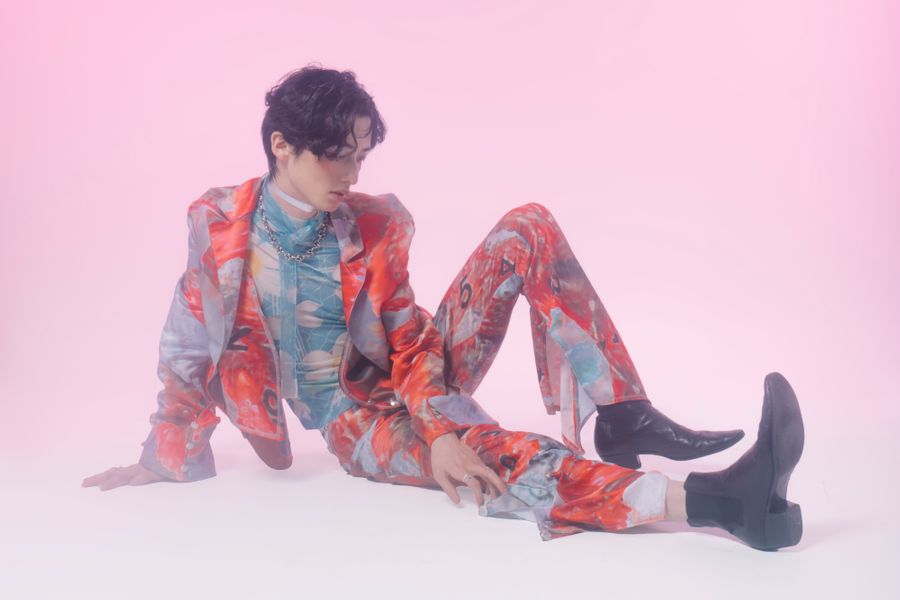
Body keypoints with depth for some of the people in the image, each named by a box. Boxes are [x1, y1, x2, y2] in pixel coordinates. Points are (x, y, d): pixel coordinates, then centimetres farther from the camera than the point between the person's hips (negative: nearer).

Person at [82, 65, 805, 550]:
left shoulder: (376, 224, -3)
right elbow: (190, 347, -2)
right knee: (491, 449, -38)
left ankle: (621, 417, -25)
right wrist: (163, 459, 1)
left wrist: (438, 427, -23)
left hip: (416, 379, 4)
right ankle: (712, 500, -52)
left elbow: (409, 339, -6)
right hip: (358, 423, -4)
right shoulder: (219, 223, -9)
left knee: (528, 227, -14)